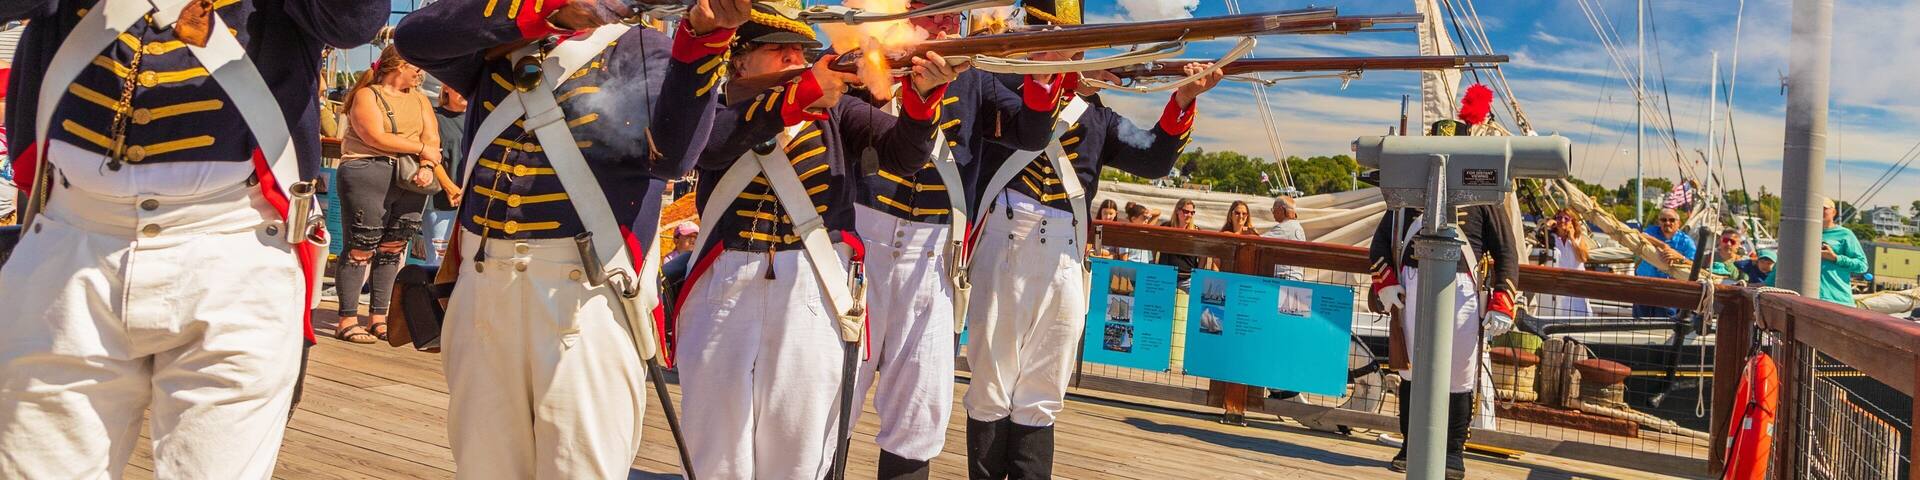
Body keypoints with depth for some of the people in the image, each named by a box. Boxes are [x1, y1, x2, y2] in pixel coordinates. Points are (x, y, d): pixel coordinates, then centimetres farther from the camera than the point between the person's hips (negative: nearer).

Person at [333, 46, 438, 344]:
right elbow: (376, 137, -13)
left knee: (392, 249, 6)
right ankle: (347, 321, -1)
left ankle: (378, 318, 14)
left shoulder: (418, 99, 18)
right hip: (367, 175, -6)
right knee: (361, 248, -6)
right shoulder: (367, 95, -1)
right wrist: (421, 148, -8)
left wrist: (428, 166, -12)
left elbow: (432, 137, 7)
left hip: (409, 181, 6)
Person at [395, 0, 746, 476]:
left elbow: (671, 152, -15)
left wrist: (702, 39, -30)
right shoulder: (498, 47, 16)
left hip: (585, 285, -4)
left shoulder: (642, 50, 3)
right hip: (482, 278, 4)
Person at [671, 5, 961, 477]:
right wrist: (801, 91, -24)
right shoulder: (721, 110, 9)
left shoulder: (837, 110, 12)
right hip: (724, 285, 0)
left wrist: (921, 96, -23)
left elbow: (902, 155, -3)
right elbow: (710, 145, -15)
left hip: (814, 291, 0)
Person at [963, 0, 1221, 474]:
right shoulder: (1003, 83, 8)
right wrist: (1069, 80, -22)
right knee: (991, 386, -1)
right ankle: (985, 474, 8)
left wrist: (1183, 100, -5)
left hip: (1065, 256, 4)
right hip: (1006, 241, -4)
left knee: (1041, 397, 7)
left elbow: (1154, 159, 9)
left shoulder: (1096, 115, 19)